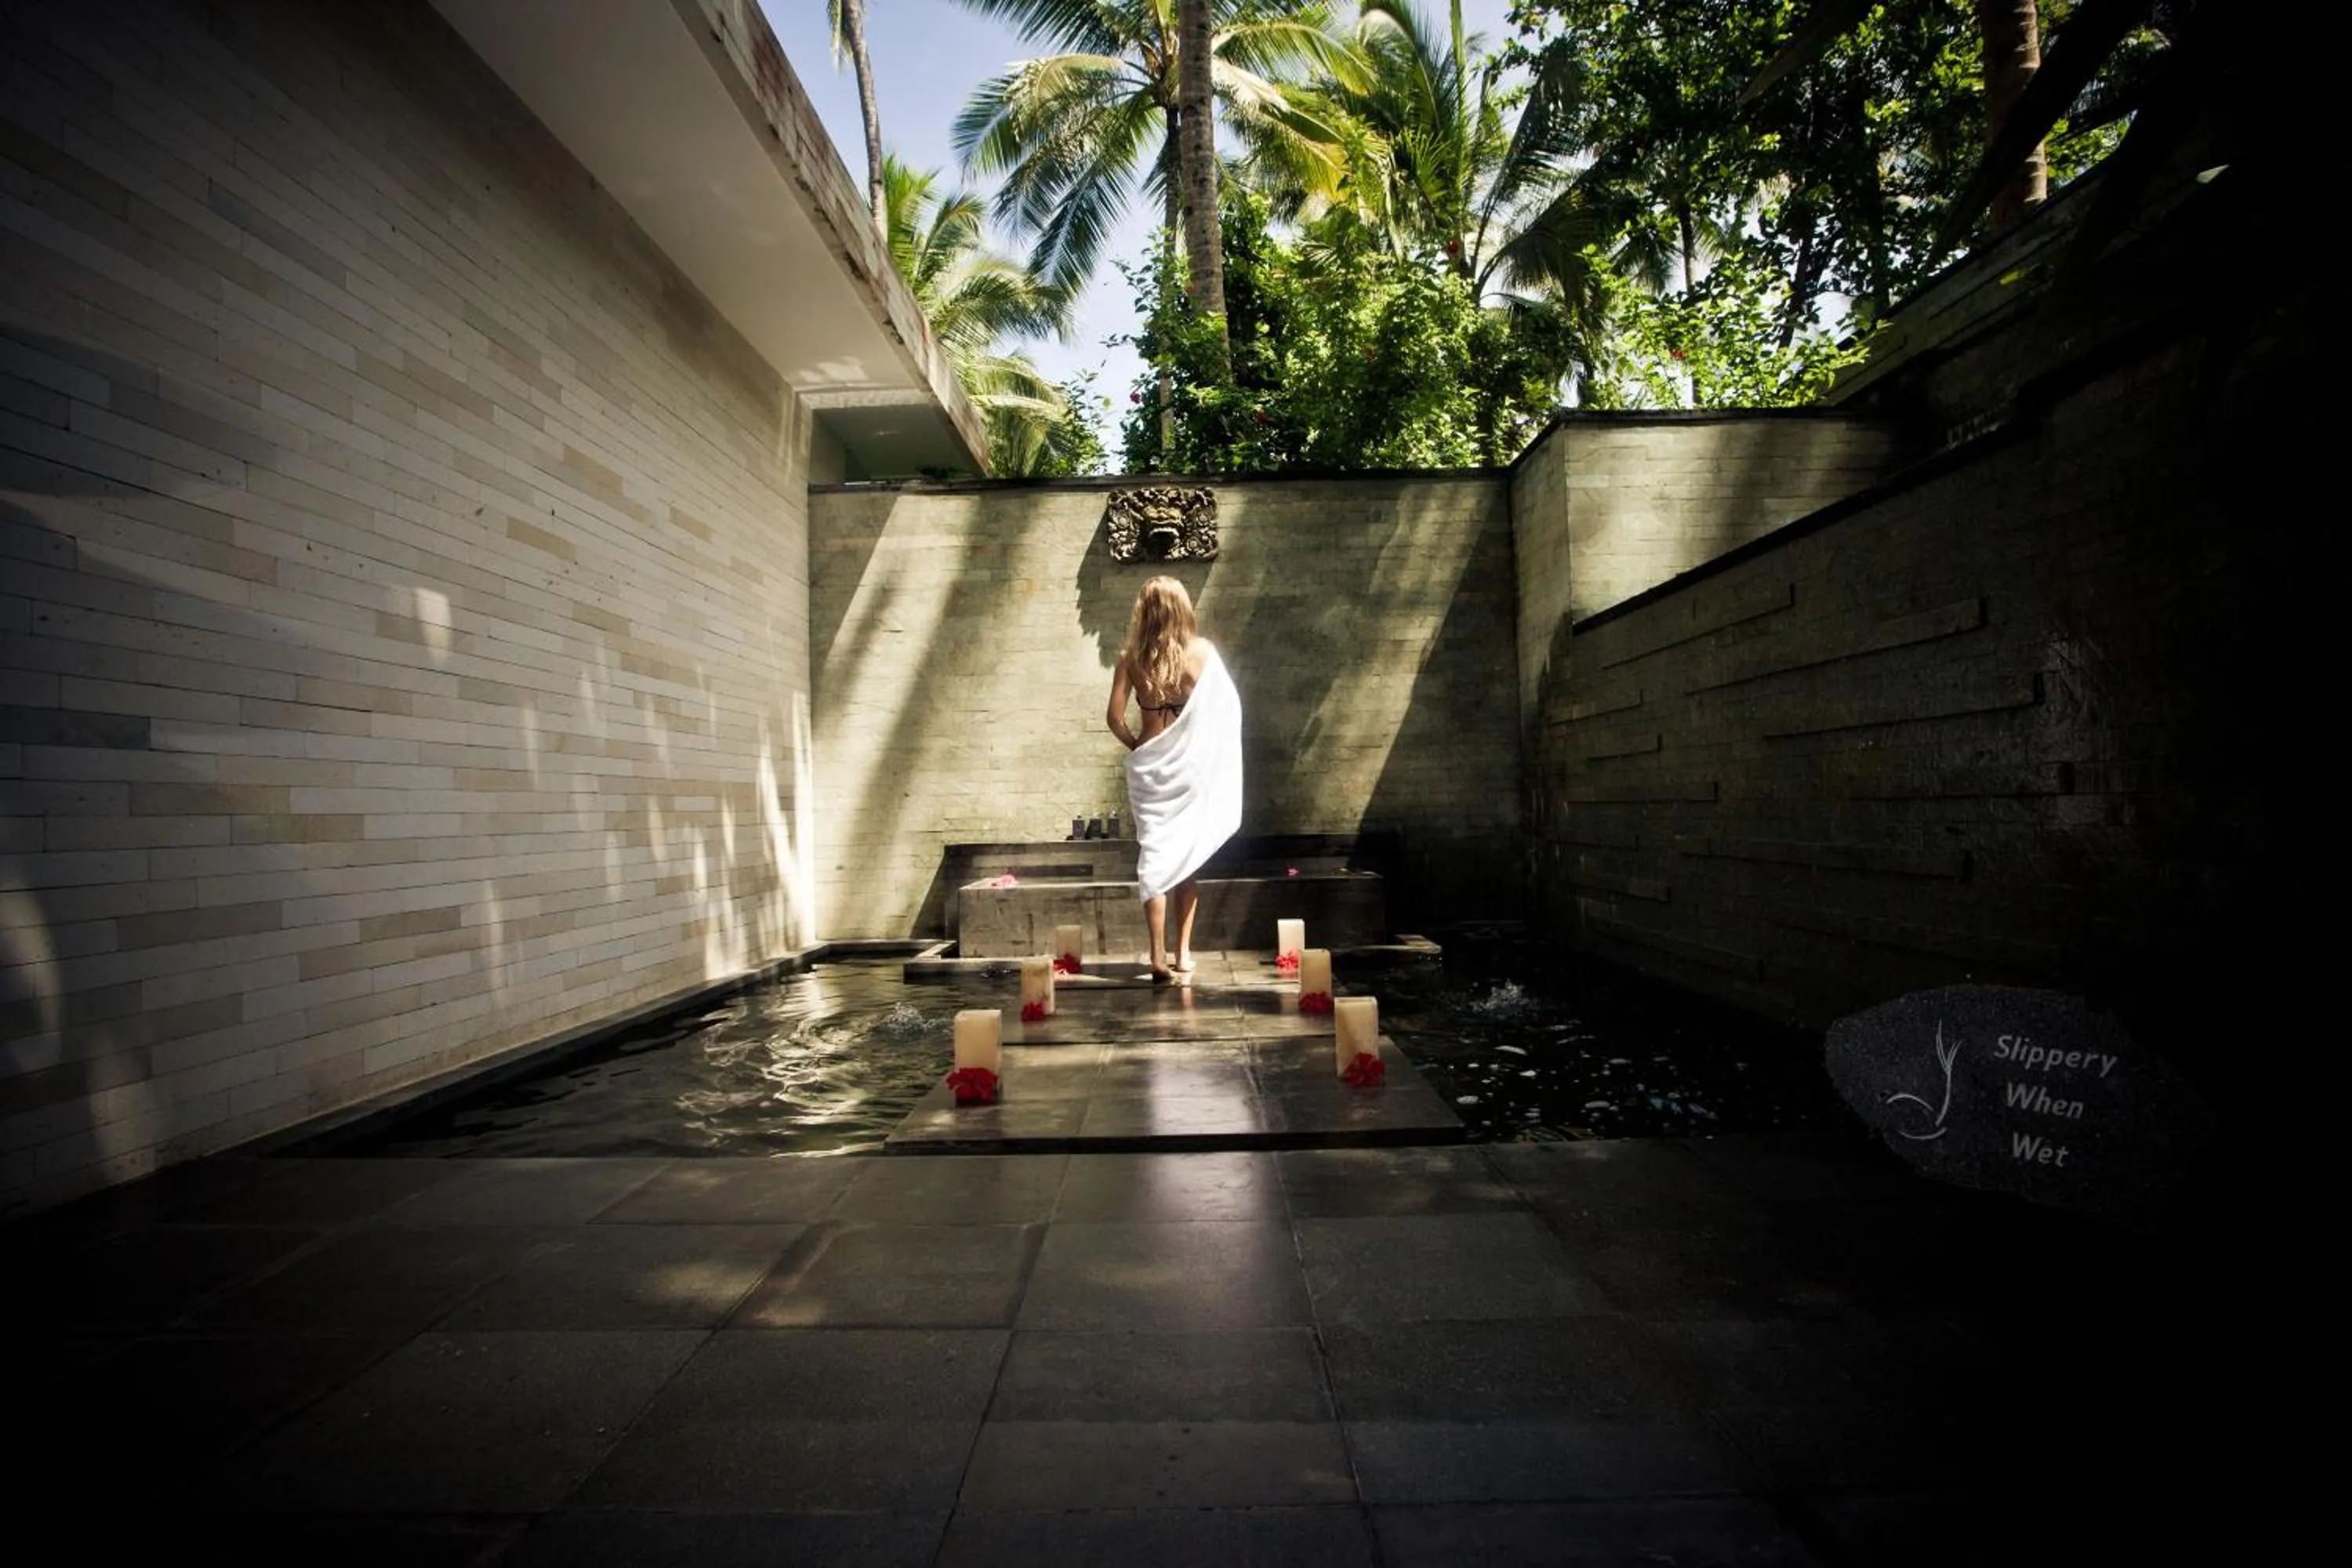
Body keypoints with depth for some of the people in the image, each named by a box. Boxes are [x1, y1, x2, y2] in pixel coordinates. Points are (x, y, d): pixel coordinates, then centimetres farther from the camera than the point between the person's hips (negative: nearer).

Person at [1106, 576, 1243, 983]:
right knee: (1187, 858, 13)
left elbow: (1115, 717, -7)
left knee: (1154, 857, 5)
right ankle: (1183, 952, 19)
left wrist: (1134, 744, 10)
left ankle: (1159, 957, 1)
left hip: (1148, 764, 0)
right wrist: (1205, 748, 8)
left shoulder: (1131, 657, -3)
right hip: (1190, 764, 0)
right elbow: (1227, 708, -5)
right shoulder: (1202, 652, -5)